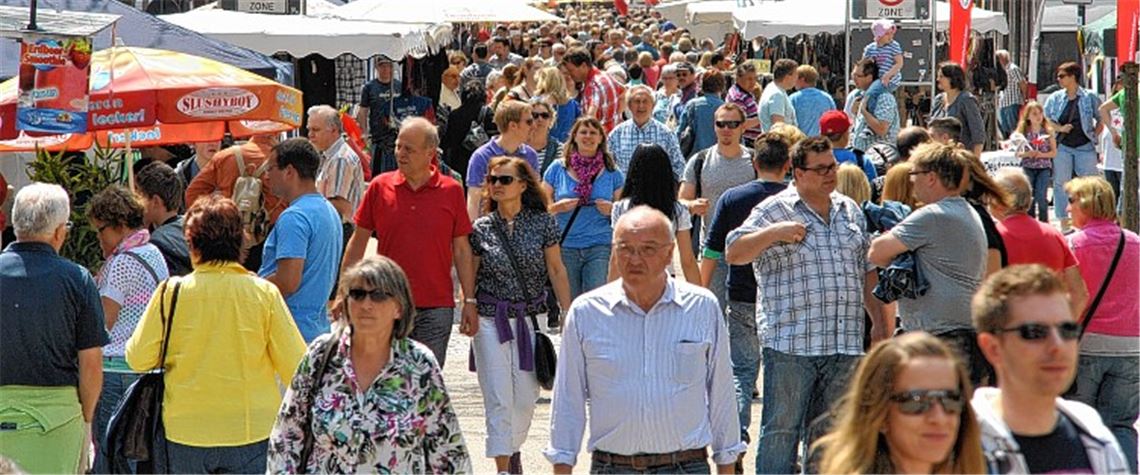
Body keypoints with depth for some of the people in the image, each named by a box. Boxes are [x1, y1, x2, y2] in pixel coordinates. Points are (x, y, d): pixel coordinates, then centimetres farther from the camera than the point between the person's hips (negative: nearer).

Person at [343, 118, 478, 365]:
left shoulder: (451, 191, 2)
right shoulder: (380, 187, 2)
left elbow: (461, 249, 6)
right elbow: (358, 241, 9)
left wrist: (469, 301, 2)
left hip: (436, 307, 0)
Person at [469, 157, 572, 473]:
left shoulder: (542, 223, -1)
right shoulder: (481, 229, 0)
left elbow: (556, 270, 3)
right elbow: (470, 275, 6)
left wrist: (568, 314, 1)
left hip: (530, 318, 1)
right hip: (490, 319, -1)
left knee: (526, 397, 7)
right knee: (498, 399, -5)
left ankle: (513, 449, 34)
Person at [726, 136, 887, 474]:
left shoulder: (851, 211, 17)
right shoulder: (774, 210, 0)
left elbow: (867, 270, 22)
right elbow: (733, 254, -7)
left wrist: (879, 322, 18)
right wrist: (774, 232, -20)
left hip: (845, 345, 5)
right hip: (789, 342, -5)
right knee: (782, 428, -4)